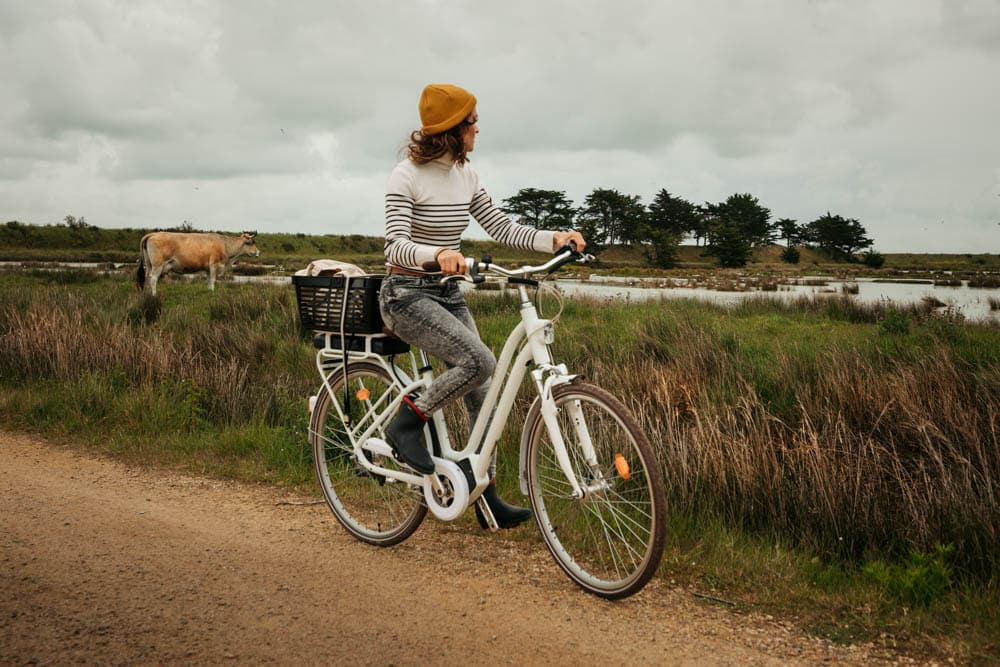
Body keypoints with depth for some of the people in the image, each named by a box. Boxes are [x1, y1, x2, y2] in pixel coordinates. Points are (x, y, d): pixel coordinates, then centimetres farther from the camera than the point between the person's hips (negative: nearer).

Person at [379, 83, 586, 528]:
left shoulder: (465, 175, 6)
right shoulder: (408, 175, -15)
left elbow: (501, 228, 7)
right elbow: (396, 244, -25)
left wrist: (553, 239, -9)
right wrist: (438, 254, -46)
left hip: (447, 294, 7)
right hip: (407, 295, -7)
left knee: (481, 394, 2)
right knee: (480, 361, -27)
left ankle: (488, 499, 12)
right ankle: (407, 423, -7)